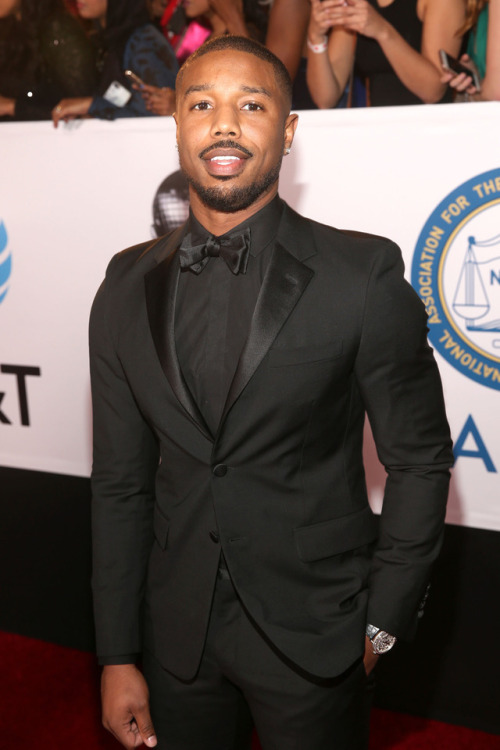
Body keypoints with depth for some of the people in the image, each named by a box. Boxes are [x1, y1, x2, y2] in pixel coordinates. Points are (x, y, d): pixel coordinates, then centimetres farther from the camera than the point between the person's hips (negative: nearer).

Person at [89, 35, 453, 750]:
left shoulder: (365, 274, -11)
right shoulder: (129, 286, -1)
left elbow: (421, 458, -4)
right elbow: (121, 481, 2)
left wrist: (383, 623, -3)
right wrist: (117, 657, 3)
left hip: (314, 639, -3)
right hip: (176, 641, 3)